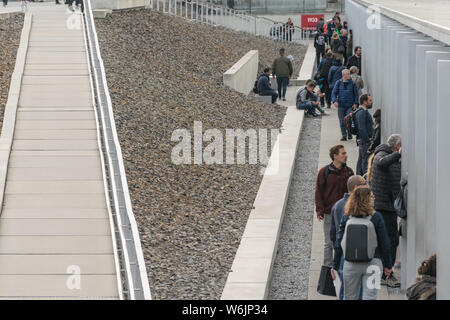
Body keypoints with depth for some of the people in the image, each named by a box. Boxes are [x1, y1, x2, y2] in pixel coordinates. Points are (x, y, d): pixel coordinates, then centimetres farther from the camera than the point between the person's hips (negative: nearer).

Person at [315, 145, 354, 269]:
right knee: (329, 243, 3)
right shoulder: (324, 172, -4)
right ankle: (328, 267, 11)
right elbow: (318, 192, -2)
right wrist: (320, 211, -9)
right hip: (329, 214, -3)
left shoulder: (348, 172, 5)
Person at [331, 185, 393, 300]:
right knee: (370, 297, -2)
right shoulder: (376, 217, -8)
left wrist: (335, 266, 5)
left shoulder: (346, 218, -2)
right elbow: (384, 244, -4)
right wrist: (388, 265, 7)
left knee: (349, 297, 15)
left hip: (351, 264, 2)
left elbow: (339, 244, -2)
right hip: (372, 263, -2)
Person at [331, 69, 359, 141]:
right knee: (342, 122, 3)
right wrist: (334, 101, -12)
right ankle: (344, 136, 12)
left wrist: (355, 103, -3)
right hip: (341, 106, 1)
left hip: (350, 106, -1)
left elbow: (356, 94, 7)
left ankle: (349, 134, 10)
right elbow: (334, 93, 5)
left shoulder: (352, 83, 2)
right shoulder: (338, 83, 3)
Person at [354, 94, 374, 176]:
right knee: (366, 160, -10)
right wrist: (367, 141, -21)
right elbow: (361, 128, -24)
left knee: (361, 160, 14)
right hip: (364, 141, -11)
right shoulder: (361, 112, -17)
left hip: (363, 141, 11)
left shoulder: (363, 111, 17)